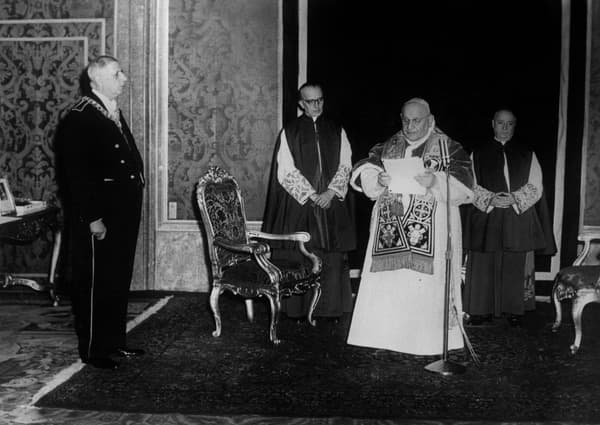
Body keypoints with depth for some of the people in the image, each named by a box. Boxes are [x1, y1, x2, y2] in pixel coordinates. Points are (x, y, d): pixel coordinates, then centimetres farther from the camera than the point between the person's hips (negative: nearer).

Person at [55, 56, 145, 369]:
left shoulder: (114, 113, 15)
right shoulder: (79, 118, -13)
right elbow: (77, 173, -18)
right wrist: (92, 219, -20)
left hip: (123, 216, 9)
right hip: (98, 220, -9)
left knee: (119, 281, 16)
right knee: (95, 284, 1)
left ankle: (114, 341, 29)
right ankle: (92, 349, 13)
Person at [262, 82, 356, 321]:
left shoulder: (337, 132, 12)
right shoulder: (289, 133, 4)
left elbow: (345, 166, 5)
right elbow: (286, 171, -3)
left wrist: (331, 192, -10)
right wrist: (312, 195, -11)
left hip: (332, 203, 2)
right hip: (299, 204, -2)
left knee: (333, 257, 0)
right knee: (299, 258, -3)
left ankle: (332, 308, 8)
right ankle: (299, 309, 6)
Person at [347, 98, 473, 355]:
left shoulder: (447, 147, 3)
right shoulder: (388, 146, 13)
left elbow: (463, 183, -6)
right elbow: (362, 172, 6)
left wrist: (435, 182, -23)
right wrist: (378, 179, -15)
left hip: (431, 230, -3)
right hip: (390, 225, 3)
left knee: (427, 282, -6)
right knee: (386, 282, 0)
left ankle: (426, 341, 4)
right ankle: (386, 336, 9)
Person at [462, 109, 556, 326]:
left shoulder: (526, 154, 10)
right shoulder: (478, 153, 8)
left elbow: (535, 187, 4)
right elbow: (471, 186, 2)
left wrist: (514, 198, -13)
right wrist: (490, 199, -15)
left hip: (519, 220, 1)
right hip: (486, 219, 0)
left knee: (515, 266, 1)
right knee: (484, 265, -2)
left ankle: (514, 309, 12)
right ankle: (482, 309, 7)